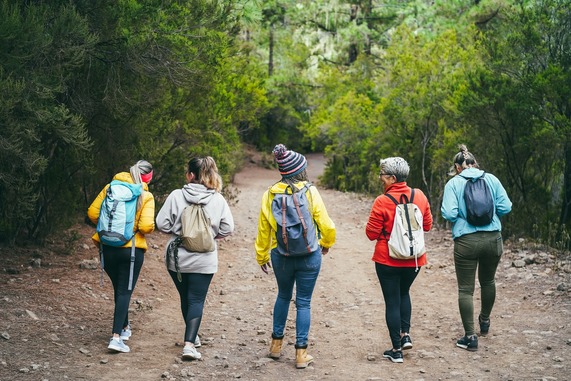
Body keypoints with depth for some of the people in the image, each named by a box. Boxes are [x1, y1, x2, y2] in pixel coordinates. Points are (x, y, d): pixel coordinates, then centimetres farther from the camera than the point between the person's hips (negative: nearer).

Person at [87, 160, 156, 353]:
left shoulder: (110, 188, 1)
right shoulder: (146, 196, -9)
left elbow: (93, 213, -1)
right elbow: (146, 226, -18)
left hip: (107, 248, 4)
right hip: (131, 249, -4)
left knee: (119, 288, 22)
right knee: (125, 292, 2)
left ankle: (124, 327, 37)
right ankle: (117, 337, -9)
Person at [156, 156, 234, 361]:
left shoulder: (176, 196, -9)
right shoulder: (218, 199, -7)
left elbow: (162, 224, -9)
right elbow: (227, 228, -6)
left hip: (177, 258, 1)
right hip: (204, 259, -1)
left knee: (185, 298, 19)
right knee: (197, 300, 4)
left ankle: (192, 336, 35)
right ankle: (189, 343, -10)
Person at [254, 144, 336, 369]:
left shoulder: (270, 195, -4)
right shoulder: (310, 192, -12)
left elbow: (263, 229, 3)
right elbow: (326, 225, -7)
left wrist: (261, 256, 18)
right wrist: (326, 244, 14)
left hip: (280, 256, 3)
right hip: (309, 256, -2)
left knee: (283, 296, 23)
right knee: (303, 302, 7)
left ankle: (276, 344, 31)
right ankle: (301, 353, 9)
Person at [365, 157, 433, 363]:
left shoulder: (382, 202, -18)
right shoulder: (419, 196, -5)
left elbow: (371, 233, -13)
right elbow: (427, 225, 5)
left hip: (388, 261, -4)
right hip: (414, 259, 4)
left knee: (392, 301, 7)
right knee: (404, 293, 28)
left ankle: (396, 350, 12)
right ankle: (406, 334, 17)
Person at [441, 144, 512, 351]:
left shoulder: (454, 183, -4)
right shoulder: (491, 179, 3)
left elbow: (449, 213, -14)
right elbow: (505, 207, -1)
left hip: (466, 241, -3)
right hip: (493, 239, 3)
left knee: (466, 289, 5)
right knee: (488, 281, 26)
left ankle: (470, 336, 3)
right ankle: (485, 321, 46)